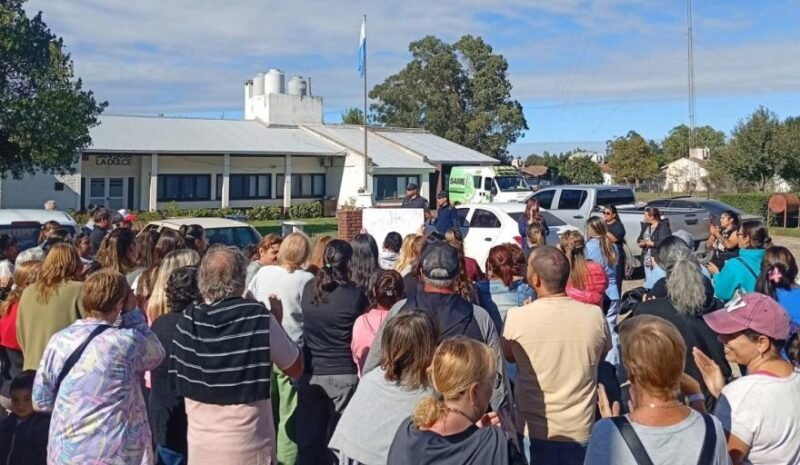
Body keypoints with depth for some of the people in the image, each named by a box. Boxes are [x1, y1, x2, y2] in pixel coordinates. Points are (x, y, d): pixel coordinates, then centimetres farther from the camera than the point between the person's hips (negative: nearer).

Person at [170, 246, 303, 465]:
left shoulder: (187, 321, -5)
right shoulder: (259, 318, -15)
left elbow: (178, 383, 8)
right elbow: (295, 368, -2)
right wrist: (277, 322, 7)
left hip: (200, 446, 3)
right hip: (248, 447, -3)